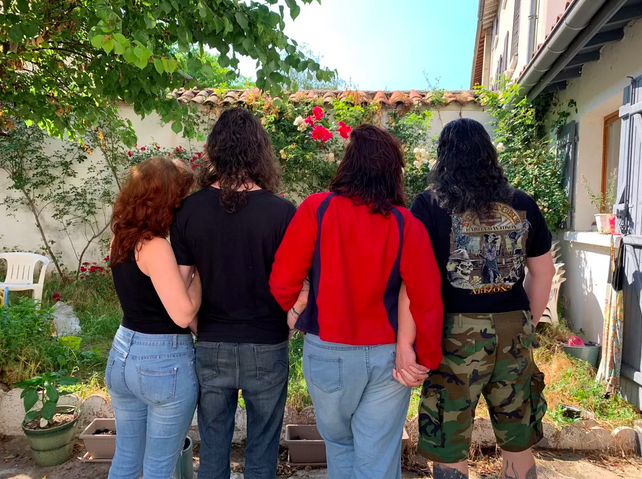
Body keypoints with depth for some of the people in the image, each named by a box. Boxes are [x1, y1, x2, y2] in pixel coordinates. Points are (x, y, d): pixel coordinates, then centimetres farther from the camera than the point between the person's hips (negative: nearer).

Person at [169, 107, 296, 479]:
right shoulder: (282, 212, -16)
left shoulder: (190, 209, -8)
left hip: (211, 347, 2)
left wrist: (200, 333, 14)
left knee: (213, 446, 20)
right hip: (266, 348, -2)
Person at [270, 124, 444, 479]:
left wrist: (298, 313, 9)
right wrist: (427, 359, 2)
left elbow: (282, 281, -12)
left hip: (328, 353, 1)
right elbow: (427, 301, -13)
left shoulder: (316, 209, -13)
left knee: (339, 444, 26)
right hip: (387, 357, 0)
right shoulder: (406, 224, -11)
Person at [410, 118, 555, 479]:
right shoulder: (522, 205, 4)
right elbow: (544, 271, 11)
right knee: (519, 444, 22)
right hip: (514, 333, 4)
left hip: (456, 332, -4)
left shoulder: (430, 206, -7)